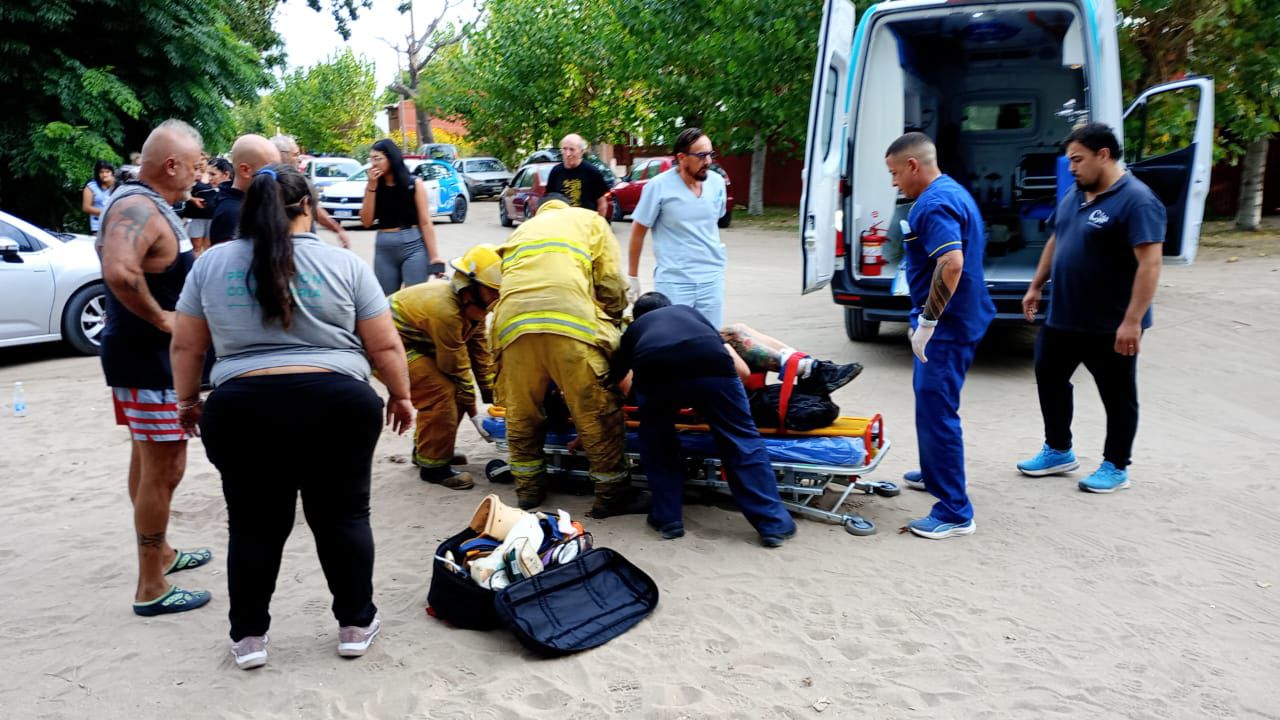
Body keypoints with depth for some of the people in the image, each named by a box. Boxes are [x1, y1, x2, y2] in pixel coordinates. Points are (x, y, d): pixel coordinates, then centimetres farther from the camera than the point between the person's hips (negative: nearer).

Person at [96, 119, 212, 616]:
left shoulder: (141, 201, 10)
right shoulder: (140, 209, -22)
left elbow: (109, 252, 25)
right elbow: (118, 271, -39)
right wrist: (161, 318, -25)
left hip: (141, 352, 11)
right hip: (150, 357, -11)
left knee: (147, 461, 21)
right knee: (164, 468, -4)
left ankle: (160, 553, 37)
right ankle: (151, 589, 6)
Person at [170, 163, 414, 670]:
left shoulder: (211, 263, 6)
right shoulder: (345, 264, 0)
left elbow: (186, 346, 11)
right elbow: (385, 345, 1)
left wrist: (188, 401, 24)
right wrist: (400, 396, 13)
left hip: (242, 411, 2)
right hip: (337, 407, -1)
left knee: (253, 524, 15)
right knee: (343, 516, 12)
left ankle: (248, 635, 23)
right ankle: (356, 624, 21)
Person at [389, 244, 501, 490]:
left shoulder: (472, 303, -2)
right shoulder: (445, 309, -31)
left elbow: (480, 354, 1)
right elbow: (457, 368, -24)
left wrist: (492, 399, -1)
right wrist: (474, 414, -15)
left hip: (410, 345, 10)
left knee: (454, 388, 9)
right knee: (440, 391, -21)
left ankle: (424, 448, 24)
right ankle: (433, 465, -8)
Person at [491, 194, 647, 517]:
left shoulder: (521, 229, 38)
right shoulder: (589, 219, 29)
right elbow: (611, 283, 16)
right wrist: (611, 327, 30)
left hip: (513, 320, 4)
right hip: (569, 318, -3)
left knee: (521, 412, 18)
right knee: (598, 412, 6)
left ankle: (528, 488, 28)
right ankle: (612, 494, 13)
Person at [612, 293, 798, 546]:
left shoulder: (633, 328, 39)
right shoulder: (688, 310, 42)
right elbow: (741, 369, 38)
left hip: (654, 371, 0)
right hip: (711, 365, 0)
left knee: (657, 442, 27)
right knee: (743, 441, 15)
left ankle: (668, 520, 28)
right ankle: (774, 524, 17)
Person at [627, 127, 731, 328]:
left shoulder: (717, 182, 2)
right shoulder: (659, 186, -10)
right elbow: (638, 231, -3)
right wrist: (632, 277, 0)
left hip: (712, 277, 4)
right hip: (673, 281, -4)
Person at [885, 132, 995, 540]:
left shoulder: (935, 204, -19)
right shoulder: (952, 193, 15)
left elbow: (952, 264, -32)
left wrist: (927, 321, -26)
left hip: (947, 326, -11)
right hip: (959, 319, 11)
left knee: (937, 411, -6)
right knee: (930, 400, 25)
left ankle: (955, 513, 0)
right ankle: (934, 472, 43)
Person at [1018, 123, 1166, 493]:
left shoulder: (1136, 200, -18)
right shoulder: (1074, 195, 8)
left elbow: (1150, 263, -24)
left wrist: (1132, 320, -28)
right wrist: (1036, 287, 17)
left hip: (1110, 326, -8)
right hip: (1062, 317, 8)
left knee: (1117, 396, 8)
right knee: (1050, 378, 17)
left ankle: (1116, 467, 23)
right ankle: (1058, 451, 33)